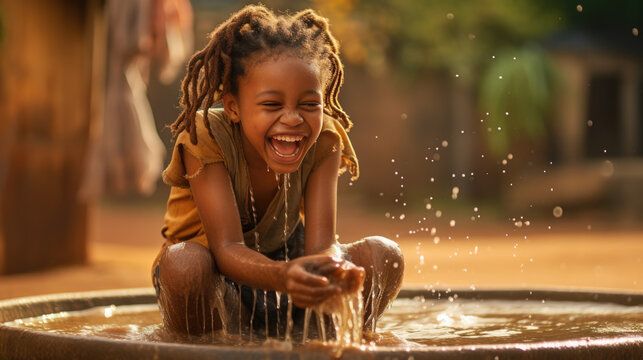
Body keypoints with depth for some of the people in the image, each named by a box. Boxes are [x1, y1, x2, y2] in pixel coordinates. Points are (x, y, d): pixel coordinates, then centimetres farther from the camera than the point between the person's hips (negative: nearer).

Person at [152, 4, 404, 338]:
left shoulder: (322, 140, -15)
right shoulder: (205, 136, -25)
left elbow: (321, 242, -25)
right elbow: (226, 248, -34)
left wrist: (334, 271, -52)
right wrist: (283, 276, -57)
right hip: (215, 286, -3)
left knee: (384, 254, -20)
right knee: (185, 261, -39)